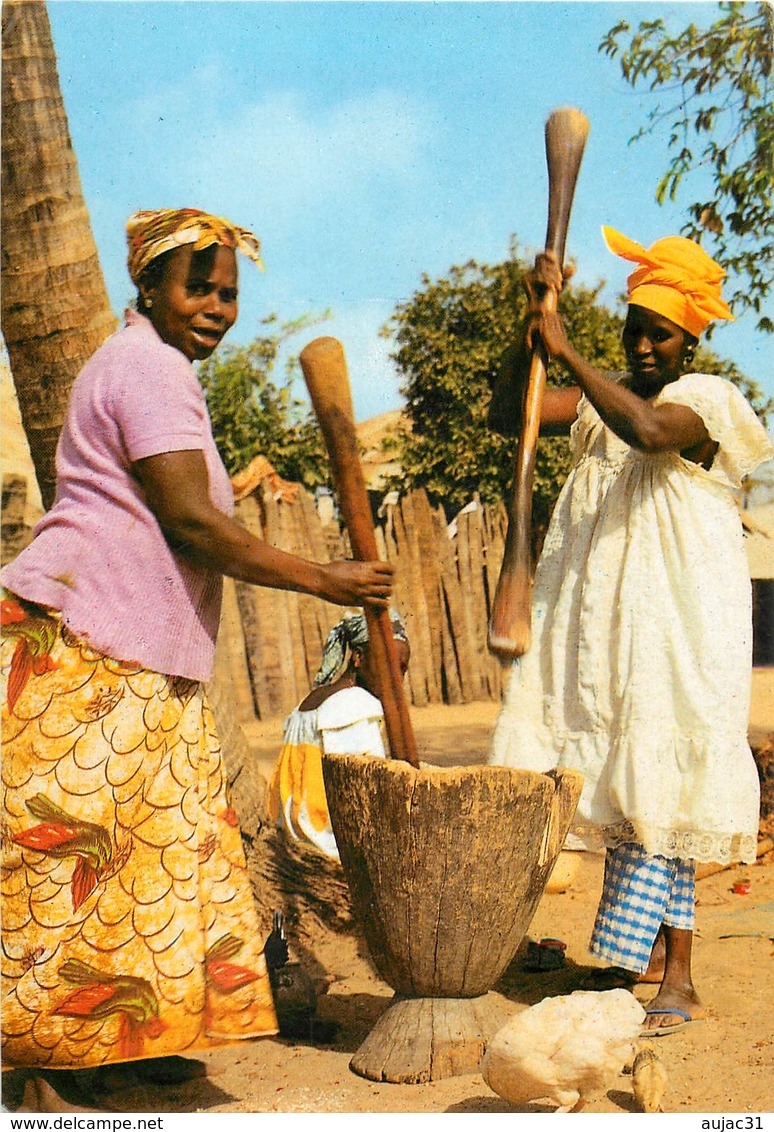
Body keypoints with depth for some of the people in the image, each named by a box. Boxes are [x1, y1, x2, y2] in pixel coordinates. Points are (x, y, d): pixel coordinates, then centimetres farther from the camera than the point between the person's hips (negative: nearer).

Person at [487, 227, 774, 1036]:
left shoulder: (707, 401, -3)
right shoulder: (601, 400, 15)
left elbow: (650, 431, -26)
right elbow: (507, 413, 2)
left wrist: (568, 353, -23)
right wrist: (532, 325, -10)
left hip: (676, 626, -6)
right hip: (598, 623, 6)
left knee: (658, 784, -9)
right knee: (622, 784, 4)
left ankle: (674, 976, -4)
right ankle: (668, 971, 12)